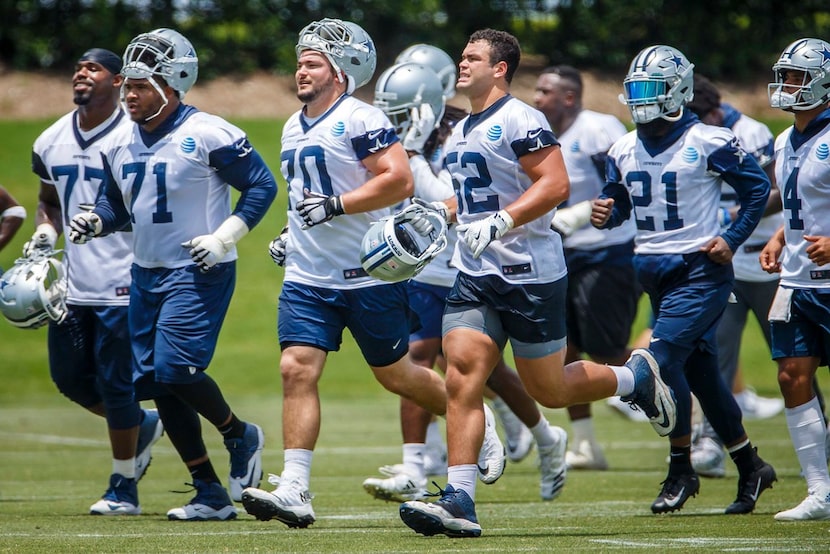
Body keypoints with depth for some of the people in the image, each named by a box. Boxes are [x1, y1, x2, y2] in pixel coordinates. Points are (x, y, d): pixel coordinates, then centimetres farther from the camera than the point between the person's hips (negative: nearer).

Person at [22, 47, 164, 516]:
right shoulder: (52, 142, 9)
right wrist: (45, 233, 5)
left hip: (121, 280, -7)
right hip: (71, 280, 7)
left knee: (115, 382, -2)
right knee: (69, 376, 11)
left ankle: (124, 486, 11)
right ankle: (143, 424, 36)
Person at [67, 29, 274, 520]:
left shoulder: (208, 135, -14)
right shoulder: (119, 143, 7)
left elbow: (261, 186, -10)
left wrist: (224, 239, -17)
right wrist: (94, 221, -3)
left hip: (198, 272, -7)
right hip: (147, 273, 7)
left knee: (174, 369, -18)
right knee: (158, 383, 4)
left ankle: (241, 436, 12)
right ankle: (211, 495, 12)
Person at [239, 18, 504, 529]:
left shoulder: (360, 120, -13)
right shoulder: (294, 128, 15)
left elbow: (400, 181, -22)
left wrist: (335, 205, -26)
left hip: (367, 275, -7)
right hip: (308, 276, 7)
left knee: (395, 374, 7)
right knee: (297, 371, -8)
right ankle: (294, 491, -12)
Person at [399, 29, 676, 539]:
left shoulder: (520, 120, -11)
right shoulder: (463, 132, 17)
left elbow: (555, 185, -20)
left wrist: (499, 222, -27)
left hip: (530, 275, -7)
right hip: (476, 277, 7)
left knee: (550, 391, 3)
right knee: (462, 378, -9)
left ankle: (637, 378, 30)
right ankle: (459, 501, -13)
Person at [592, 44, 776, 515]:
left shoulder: (709, 143, -10)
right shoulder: (625, 150, 8)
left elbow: (758, 187, -1)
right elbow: (617, 203, 17)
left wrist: (732, 240, -8)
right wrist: (605, 214, -6)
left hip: (700, 269, -7)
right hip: (654, 271, 7)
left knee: (663, 360, -18)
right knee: (701, 373, 11)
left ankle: (681, 470, -5)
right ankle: (750, 466, 25)